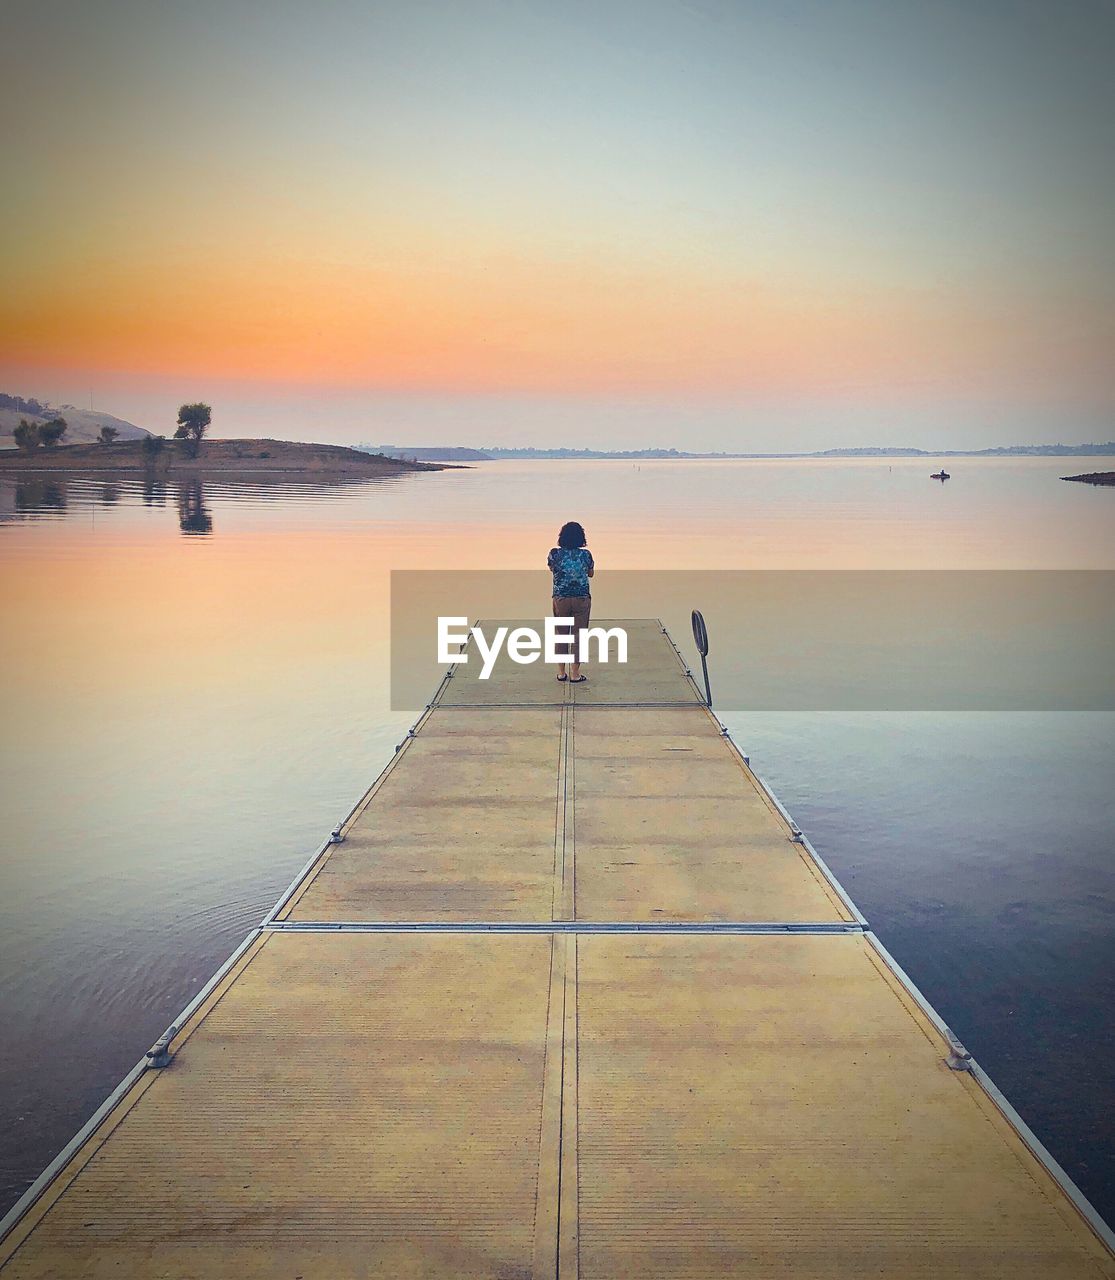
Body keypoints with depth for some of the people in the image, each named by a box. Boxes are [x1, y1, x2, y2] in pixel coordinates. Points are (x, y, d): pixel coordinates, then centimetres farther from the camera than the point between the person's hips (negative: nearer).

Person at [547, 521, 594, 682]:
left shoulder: (555, 553, -6)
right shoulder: (586, 554, -6)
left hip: (560, 599, 1)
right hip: (582, 599, -1)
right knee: (578, 636, 5)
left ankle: (561, 673, 19)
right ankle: (575, 675, 7)